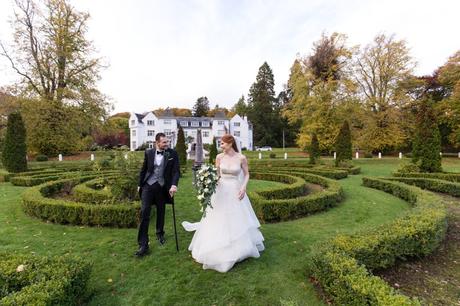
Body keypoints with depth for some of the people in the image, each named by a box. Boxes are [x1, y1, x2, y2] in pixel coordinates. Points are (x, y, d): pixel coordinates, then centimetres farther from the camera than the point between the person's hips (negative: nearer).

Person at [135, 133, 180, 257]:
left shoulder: (172, 154, -6)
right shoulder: (148, 152, 0)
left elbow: (176, 171, -11)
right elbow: (143, 169, 10)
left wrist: (174, 185, -25)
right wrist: (140, 184, 13)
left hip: (162, 187, 0)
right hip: (148, 185, 0)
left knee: (161, 212, 16)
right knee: (144, 213, -5)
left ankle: (160, 233, 41)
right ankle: (143, 244, 3)